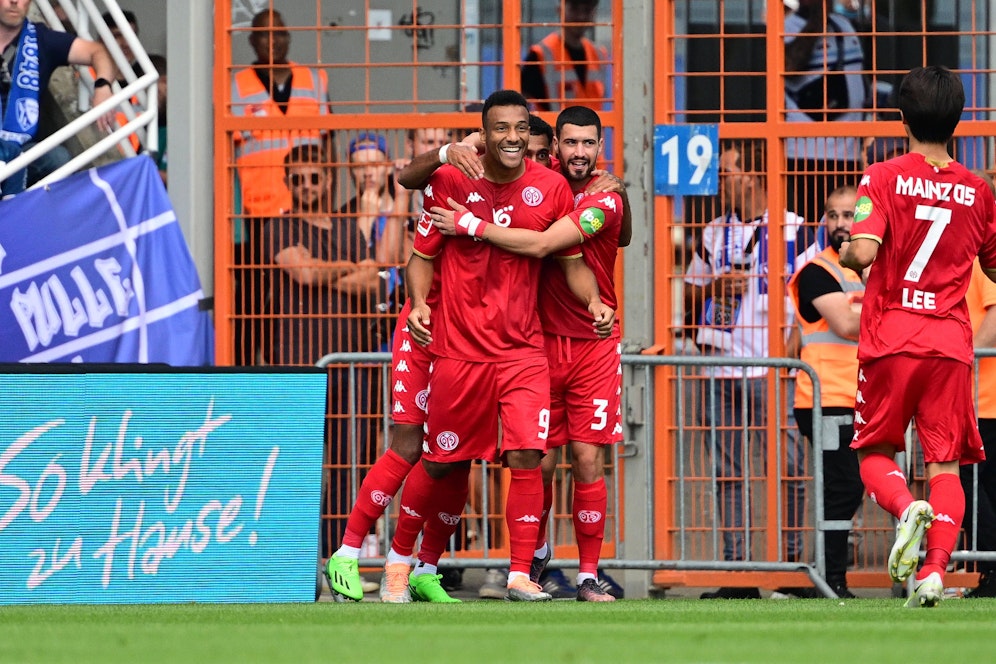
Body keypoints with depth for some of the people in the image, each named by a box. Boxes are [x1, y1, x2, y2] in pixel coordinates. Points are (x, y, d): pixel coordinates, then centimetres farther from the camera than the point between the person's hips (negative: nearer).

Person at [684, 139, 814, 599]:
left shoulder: (792, 229, 2)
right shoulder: (713, 234, 16)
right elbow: (689, 290, 21)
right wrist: (716, 286, 1)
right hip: (722, 368, 4)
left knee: (788, 464, -7)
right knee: (727, 470, 3)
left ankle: (792, 559, -1)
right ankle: (736, 566, 4)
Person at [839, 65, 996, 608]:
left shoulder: (885, 178, -4)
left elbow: (863, 253, -16)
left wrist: (845, 252, 6)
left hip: (890, 339, -2)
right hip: (951, 341, 2)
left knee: (875, 453, 12)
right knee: (945, 463, 3)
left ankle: (908, 508, -20)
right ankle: (936, 564, -17)